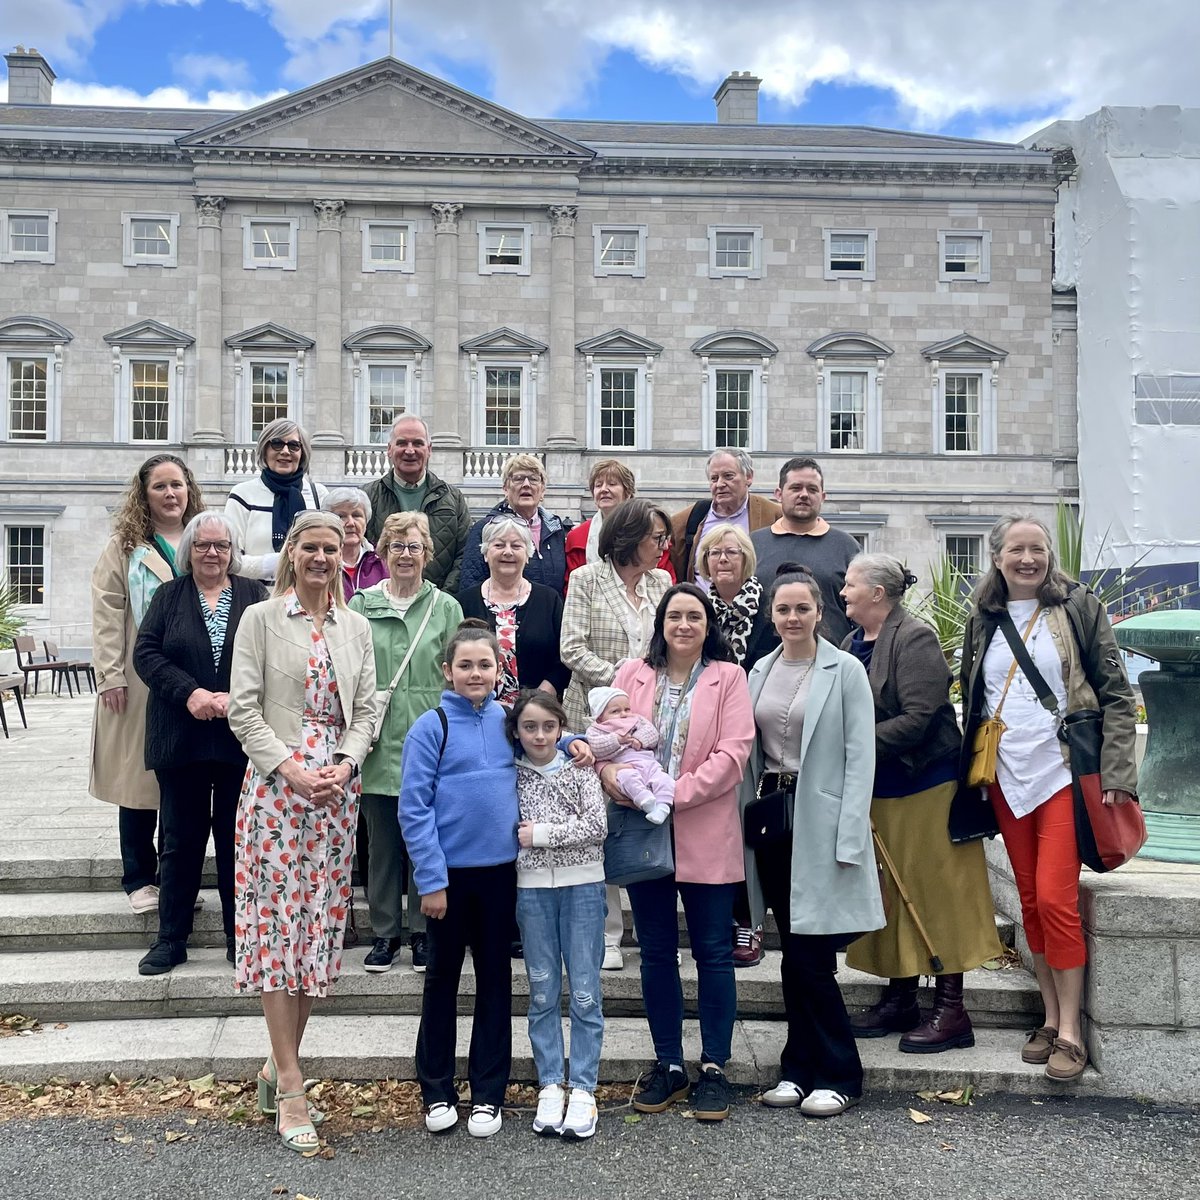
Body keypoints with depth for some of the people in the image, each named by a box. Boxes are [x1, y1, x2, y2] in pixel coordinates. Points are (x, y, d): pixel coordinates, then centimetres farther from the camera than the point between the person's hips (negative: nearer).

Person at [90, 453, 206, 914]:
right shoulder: (124, 547, 5)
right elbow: (107, 616, -2)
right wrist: (110, 676, -10)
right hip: (141, 683, -1)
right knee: (139, 778, 5)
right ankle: (140, 879, 16)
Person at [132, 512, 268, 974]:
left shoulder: (253, 595, 5)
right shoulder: (168, 597, 8)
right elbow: (145, 653, -1)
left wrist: (236, 698, -17)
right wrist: (189, 693, -14)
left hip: (240, 738, -1)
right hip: (181, 739, 1)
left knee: (237, 837, 5)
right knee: (180, 838, 7)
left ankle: (240, 936, 16)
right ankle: (171, 939, 18)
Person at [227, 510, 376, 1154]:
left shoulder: (355, 627, 12)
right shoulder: (261, 619, 1)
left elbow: (365, 710, 9)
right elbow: (244, 708, -4)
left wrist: (344, 765, -7)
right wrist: (290, 768, -14)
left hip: (337, 788, 4)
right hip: (276, 785, -4)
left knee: (320, 924, 6)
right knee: (277, 922, -4)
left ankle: (279, 1065, 21)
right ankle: (290, 1090, 2)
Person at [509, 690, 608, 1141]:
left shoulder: (578, 769, 0)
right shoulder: (512, 774, 4)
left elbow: (597, 826, -9)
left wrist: (544, 834, -11)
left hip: (581, 886, -1)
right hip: (532, 888, 2)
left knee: (584, 994, 1)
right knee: (542, 994, 8)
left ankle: (582, 1089, 10)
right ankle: (550, 1087, 18)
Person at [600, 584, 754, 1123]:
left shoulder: (728, 677, 0)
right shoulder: (631, 675, 8)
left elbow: (733, 751, -9)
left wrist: (675, 793, -17)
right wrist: (621, 782, -17)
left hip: (706, 836, -2)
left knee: (713, 953, 5)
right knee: (656, 952, 11)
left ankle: (713, 1068, 19)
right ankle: (668, 1065, 25)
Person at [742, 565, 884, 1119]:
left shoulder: (845, 670, -5)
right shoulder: (761, 670, 11)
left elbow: (860, 757, -9)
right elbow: (750, 752, 13)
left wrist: (848, 837, -14)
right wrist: (749, 816, 7)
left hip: (819, 819, -5)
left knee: (809, 956, -4)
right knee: (792, 952, 11)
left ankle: (837, 1074, 12)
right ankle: (801, 1069, 22)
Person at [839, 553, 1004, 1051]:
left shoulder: (915, 639, -15)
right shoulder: (853, 643, 8)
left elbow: (918, 718, -23)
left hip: (924, 785, -8)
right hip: (877, 788, 8)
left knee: (935, 890, 0)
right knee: (891, 893, 14)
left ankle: (951, 1010, 9)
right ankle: (900, 999, 26)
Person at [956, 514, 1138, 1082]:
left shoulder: (1079, 607, 0)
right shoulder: (982, 621, 10)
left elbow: (1117, 695, -1)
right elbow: (970, 704, 18)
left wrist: (1116, 773, -10)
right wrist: (970, 775, 12)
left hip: (1062, 774, -4)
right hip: (1006, 780, 4)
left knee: (1055, 898, -9)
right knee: (1030, 902, 9)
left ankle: (1070, 1030, 3)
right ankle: (1050, 1017, 20)